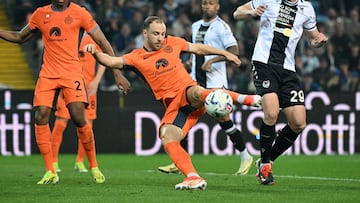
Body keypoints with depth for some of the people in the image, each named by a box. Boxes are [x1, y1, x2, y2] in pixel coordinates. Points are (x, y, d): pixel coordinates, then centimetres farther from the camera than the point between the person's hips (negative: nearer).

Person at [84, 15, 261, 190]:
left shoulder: (172, 43, 11)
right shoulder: (137, 57, 8)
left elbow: (198, 48, 23)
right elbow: (111, 62, -4)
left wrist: (225, 54, 24)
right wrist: (95, 53, -23)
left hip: (188, 92, -1)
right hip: (173, 104, 1)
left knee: (195, 92, -40)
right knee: (167, 138, -24)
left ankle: (245, 99, -39)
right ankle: (193, 178, -30)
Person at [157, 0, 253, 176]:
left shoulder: (221, 26, -7)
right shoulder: (195, 26, 16)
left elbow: (234, 51, -17)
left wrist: (212, 60, -25)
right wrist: (191, 60, 15)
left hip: (215, 82, -6)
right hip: (195, 82, 6)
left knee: (224, 121, -3)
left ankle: (245, 156, 15)